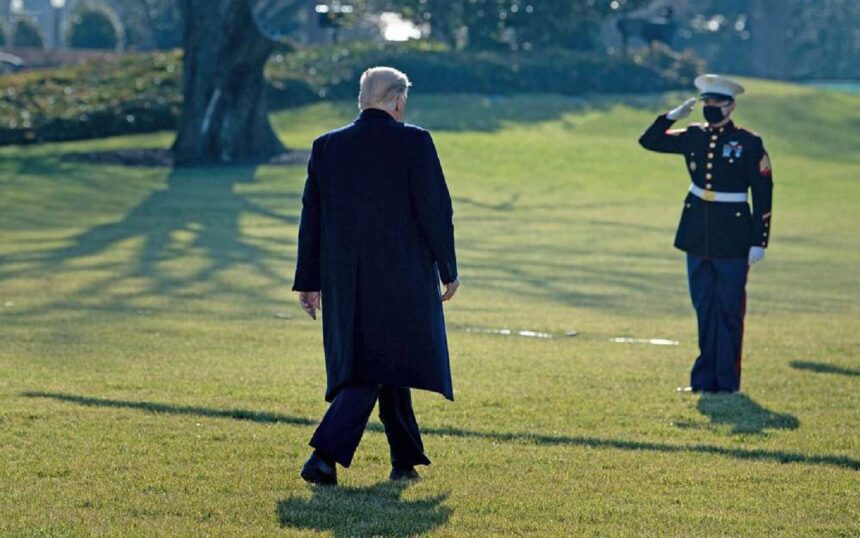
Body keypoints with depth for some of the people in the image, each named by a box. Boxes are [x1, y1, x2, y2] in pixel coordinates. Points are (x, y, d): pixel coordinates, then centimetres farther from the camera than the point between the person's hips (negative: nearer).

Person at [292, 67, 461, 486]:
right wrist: (448, 270, 2)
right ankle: (326, 454, -18)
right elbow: (435, 210, -8)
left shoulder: (326, 146, 6)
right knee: (378, 368, -4)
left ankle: (406, 459, 24)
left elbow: (311, 218, 8)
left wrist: (308, 281, 13)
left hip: (345, 280, 5)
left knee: (386, 366, 17)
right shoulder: (413, 142, -7)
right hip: (402, 278, -5)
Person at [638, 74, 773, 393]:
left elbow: (763, 195, -5)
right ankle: (705, 377, 17)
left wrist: (758, 242, -9)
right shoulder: (693, 137, 7)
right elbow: (650, 141, 14)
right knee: (704, 307, 10)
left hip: (732, 237, -5)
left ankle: (726, 380, 6)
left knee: (729, 310, -1)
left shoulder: (749, 143, -6)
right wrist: (675, 115, 1)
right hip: (697, 234, 5)